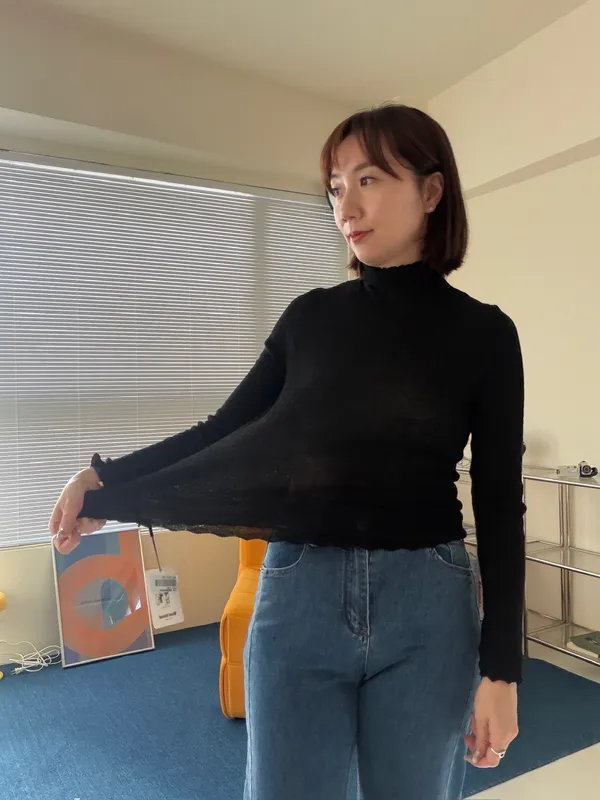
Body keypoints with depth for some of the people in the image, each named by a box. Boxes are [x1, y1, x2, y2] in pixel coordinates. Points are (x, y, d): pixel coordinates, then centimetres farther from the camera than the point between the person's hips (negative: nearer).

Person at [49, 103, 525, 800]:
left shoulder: (482, 332, -2)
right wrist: (106, 481, -1)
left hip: (427, 607, -1)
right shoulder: (312, 316, 4)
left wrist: (501, 668, -3)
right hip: (300, 594, 2)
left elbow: (498, 505, -2)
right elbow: (227, 431, 8)